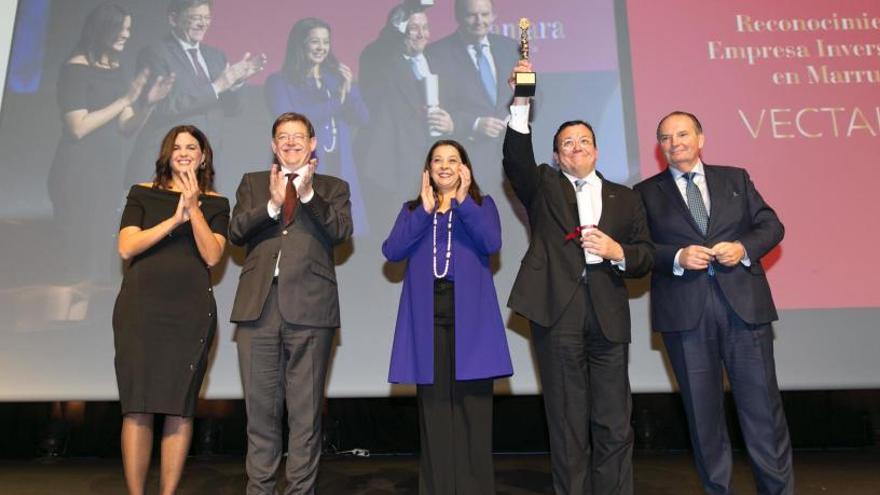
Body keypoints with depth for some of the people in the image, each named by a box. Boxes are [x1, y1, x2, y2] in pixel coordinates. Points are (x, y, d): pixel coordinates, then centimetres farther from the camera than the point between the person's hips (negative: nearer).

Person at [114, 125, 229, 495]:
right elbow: (126, 248, -1)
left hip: (191, 311, 0)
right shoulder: (143, 193, 10)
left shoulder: (215, 203, 10)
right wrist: (174, 219, -12)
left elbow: (212, 256, -3)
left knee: (180, 408, 1)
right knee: (137, 407, -1)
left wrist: (193, 207, -11)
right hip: (140, 308, 0)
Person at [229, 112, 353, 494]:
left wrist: (309, 195, -15)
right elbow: (235, 232, 4)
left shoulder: (333, 188, 14)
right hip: (258, 305, 2)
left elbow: (341, 230, -4)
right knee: (260, 408, 8)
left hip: (309, 307, -1)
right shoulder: (253, 183, 19)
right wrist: (272, 205, -10)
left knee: (306, 411, 4)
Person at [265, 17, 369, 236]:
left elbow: (362, 119, 8)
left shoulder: (337, 77, 14)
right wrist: (335, 102, -8)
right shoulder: (280, 81, 2)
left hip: (340, 168, 4)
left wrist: (349, 90, -10)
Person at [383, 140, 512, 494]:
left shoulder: (481, 204, 12)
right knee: (433, 406, 4)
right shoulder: (412, 209, 17)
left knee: (472, 404, -2)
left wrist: (463, 202, -12)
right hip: (428, 313, 2)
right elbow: (391, 251, -1)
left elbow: (492, 244, -8)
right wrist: (424, 210, -6)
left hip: (469, 313, -1)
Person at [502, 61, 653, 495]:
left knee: (614, 423, 5)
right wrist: (521, 105, -18)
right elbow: (516, 162, -8)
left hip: (609, 315, 2)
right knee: (567, 423, 5)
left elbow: (646, 257, 13)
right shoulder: (543, 187, 13)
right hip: (557, 312, -2)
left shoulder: (624, 198, 17)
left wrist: (618, 252, -8)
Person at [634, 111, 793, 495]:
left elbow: (771, 225, 10)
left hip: (744, 303, 1)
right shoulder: (647, 192, 8)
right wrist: (677, 257, -16)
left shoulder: (735, 178, 14)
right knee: (702, 410, 8)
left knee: (762, 403, 5)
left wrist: (744, 248, -9)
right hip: (685, 312, -1)